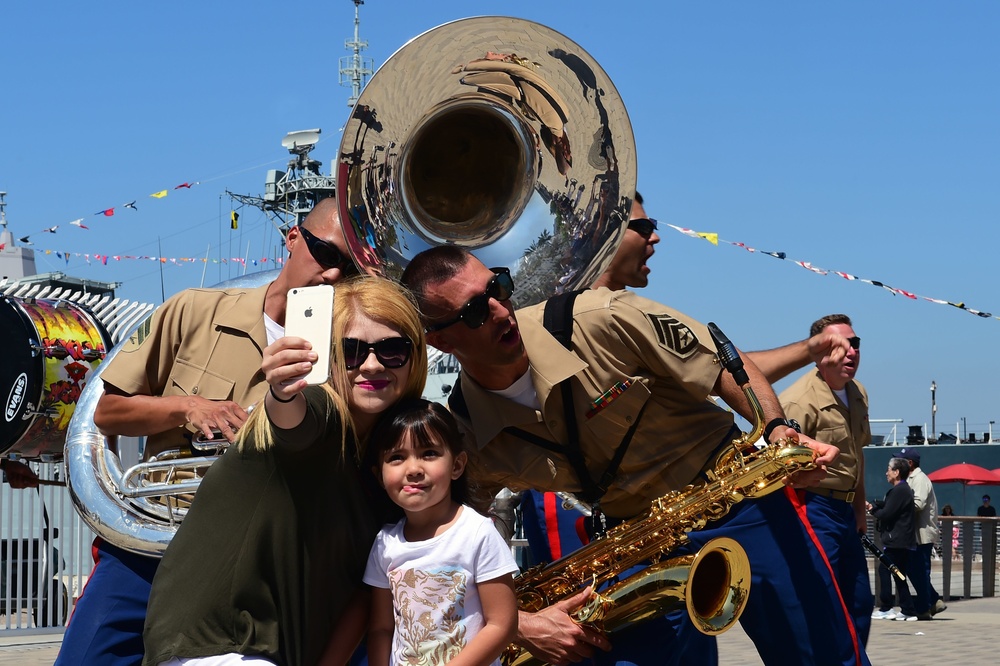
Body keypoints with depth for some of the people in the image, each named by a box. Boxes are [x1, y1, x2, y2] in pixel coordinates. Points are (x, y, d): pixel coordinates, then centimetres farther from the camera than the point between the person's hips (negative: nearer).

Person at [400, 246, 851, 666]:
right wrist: (519, 624, -22)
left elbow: (725, 365, -10)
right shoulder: (463, 440, -15)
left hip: (736, 493, -1)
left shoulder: (596, 320, -22)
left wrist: (777, 430, -26)